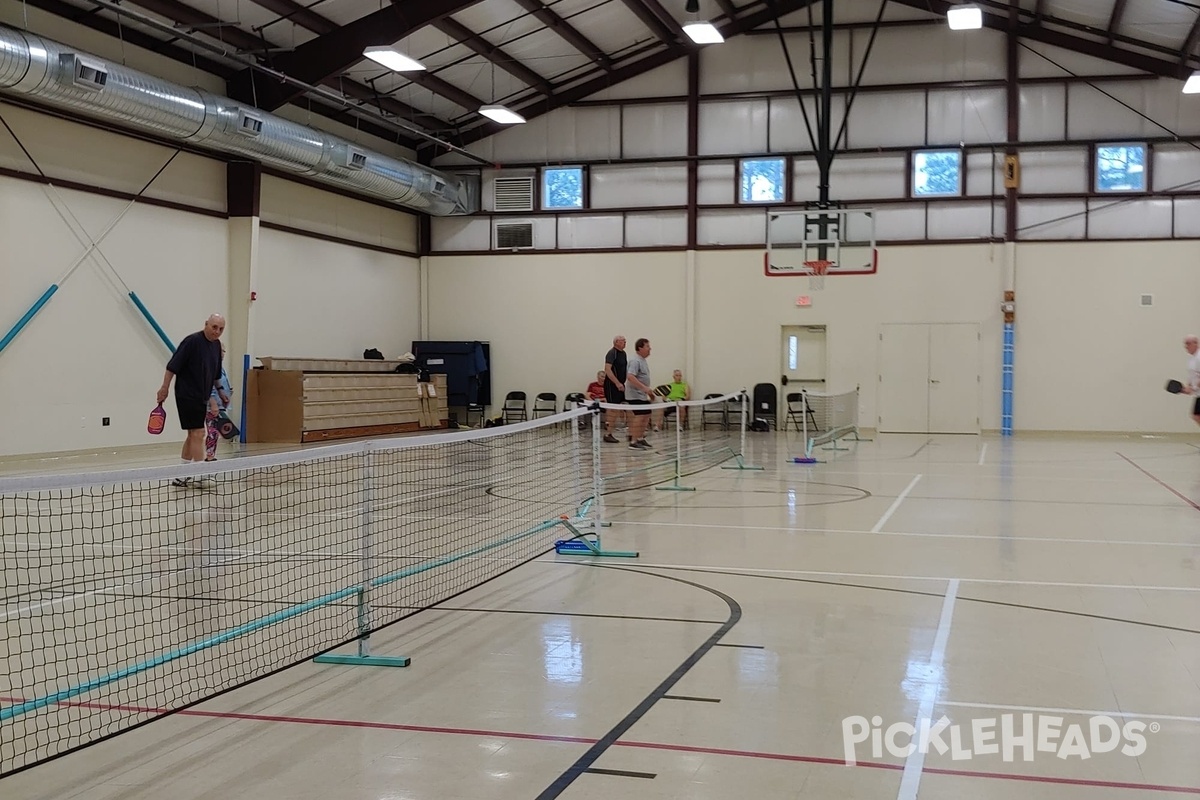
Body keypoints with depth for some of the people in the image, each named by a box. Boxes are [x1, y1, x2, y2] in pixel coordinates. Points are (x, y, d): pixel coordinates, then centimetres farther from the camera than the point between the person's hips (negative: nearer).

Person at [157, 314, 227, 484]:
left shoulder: (216, 344, 9)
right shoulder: (192, 341, -15)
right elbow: (172, 366, -16)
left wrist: (220, 391, 20)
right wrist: (165, 387, -18)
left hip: (201, 397, 9)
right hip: (187, 395, -9)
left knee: (193, 435, 12)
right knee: (198, 433, -11)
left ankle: (181, 476, 18)